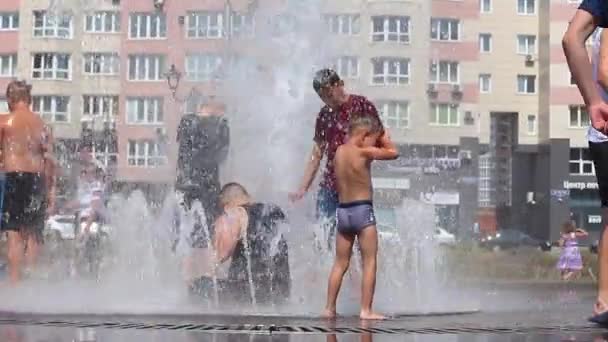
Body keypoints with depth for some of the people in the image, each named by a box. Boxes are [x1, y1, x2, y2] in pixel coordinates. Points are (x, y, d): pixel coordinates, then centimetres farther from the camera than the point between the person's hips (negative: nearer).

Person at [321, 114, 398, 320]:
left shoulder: (339, 151, 5)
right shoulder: (364, 152, -12)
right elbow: (393, 153, -1)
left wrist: (378, 136, 16)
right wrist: (383, 137, 13)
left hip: (342, 210, 6)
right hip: (362, 210, -6)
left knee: (340, 264, 13)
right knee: (369, 263, -1)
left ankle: (329, 309, 13)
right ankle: (366, 310, -5)